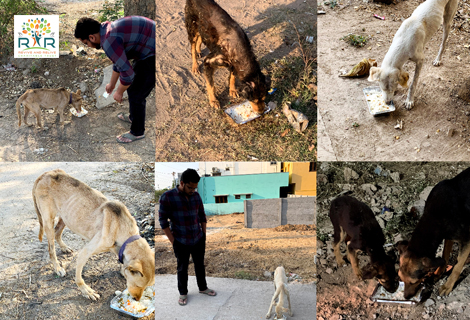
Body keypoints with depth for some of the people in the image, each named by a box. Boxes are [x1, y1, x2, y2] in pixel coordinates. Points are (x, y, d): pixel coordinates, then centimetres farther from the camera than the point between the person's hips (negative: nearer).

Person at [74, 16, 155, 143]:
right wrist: (112, 84, 38)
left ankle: (137, 132, 21)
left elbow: (127, 72, -21)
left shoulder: (109, 42, -23)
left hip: (153, 58, -10)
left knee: (135, 94, 2)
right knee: (132, 84, 25)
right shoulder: (108, 29, 10)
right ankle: (133, 116, 46)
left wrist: (119, 92, -2)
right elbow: (119, 60, 26)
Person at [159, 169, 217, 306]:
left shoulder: (196, 196, -2)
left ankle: (203, 288, 38)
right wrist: (173, 242, -11)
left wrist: (204, 234, 9)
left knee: (200, 265, 19)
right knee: (182, 269, 12)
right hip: (181, 242, -4)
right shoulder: (167, 197, -16)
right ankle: (183, 293, 30)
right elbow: (163, 221, -13)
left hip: (198, 240, 4)